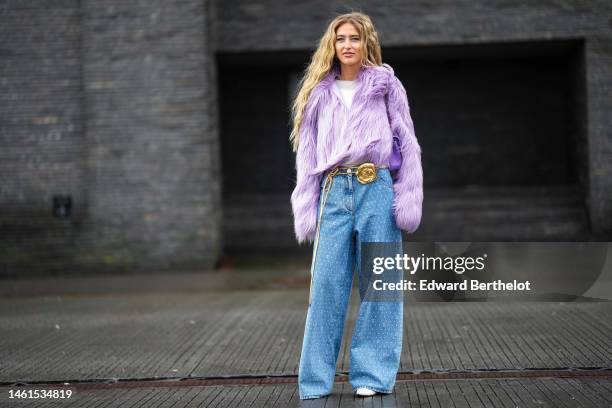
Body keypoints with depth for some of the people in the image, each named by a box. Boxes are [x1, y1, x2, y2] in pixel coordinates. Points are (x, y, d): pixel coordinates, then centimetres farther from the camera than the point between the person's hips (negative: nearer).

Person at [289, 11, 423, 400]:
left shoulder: (386, 85, 8)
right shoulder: (319, 93, 14)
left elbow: (407, 145, 6)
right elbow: (307, 155, 13)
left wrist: (408, 199, -4)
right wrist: (306, 209, 5)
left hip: (377, 189, -2)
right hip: (334, 192, 2)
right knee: (327, 283, -2)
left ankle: (374, 375, 7)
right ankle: (315, 379, 5)